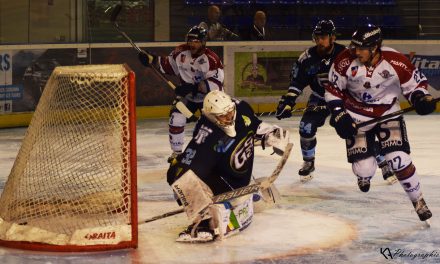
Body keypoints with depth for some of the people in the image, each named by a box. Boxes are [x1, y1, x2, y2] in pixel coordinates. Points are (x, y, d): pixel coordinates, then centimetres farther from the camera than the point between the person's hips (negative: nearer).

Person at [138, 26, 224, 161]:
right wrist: (152, 59, -6)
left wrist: (193, 87, -39)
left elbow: (215, 84, -32)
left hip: (208, 96, -4)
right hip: (187, 95, 4)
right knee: (176, 118, -11)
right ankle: (177, 151, 7)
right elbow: (168, 65, 8)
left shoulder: (211, 59, -26)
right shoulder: (181, 52, -10)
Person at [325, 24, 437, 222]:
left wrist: (421, 98, -25)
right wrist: (339, 115, -11)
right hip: (356, 115, 1)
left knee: (399, 159, -16)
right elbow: (333, 89, -5)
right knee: (363, 169, -5)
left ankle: (418, 200, 5)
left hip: (388, 113, -1)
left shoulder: (396, 62, -23)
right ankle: (365, 174, 35)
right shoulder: (346, 61, -19)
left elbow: (416, 83, -6)